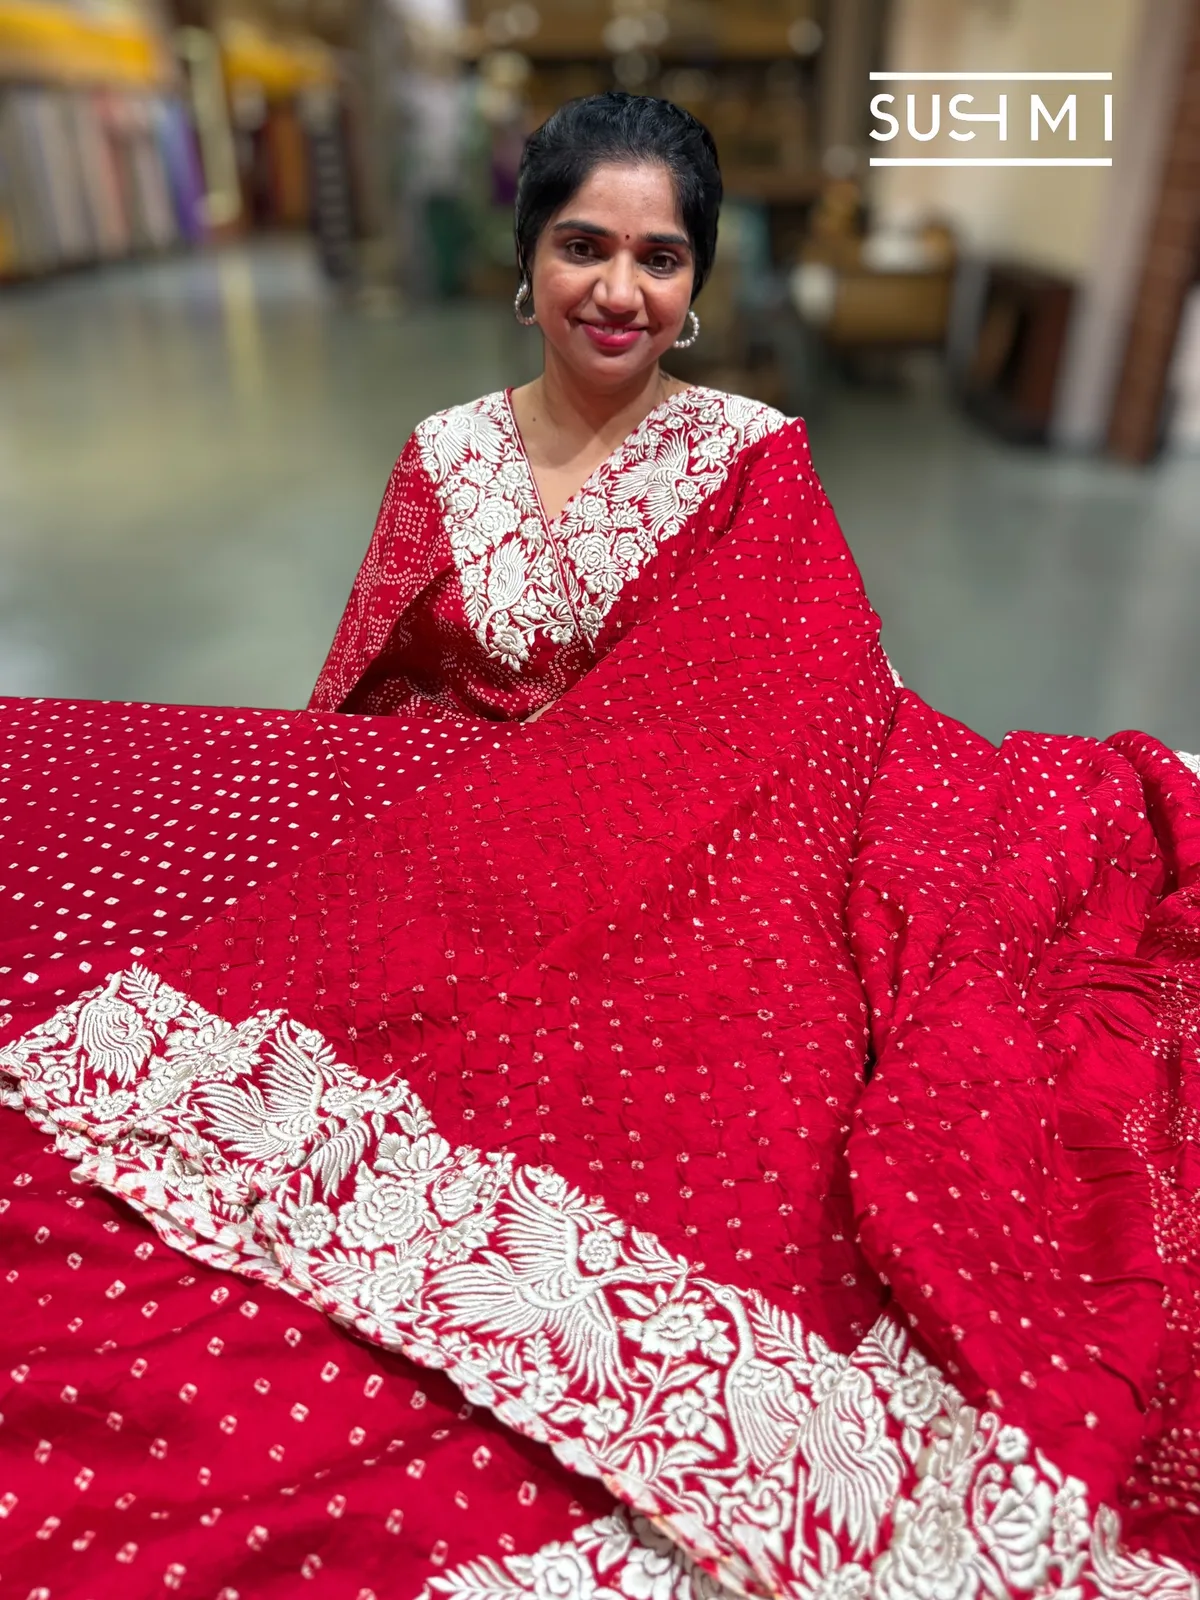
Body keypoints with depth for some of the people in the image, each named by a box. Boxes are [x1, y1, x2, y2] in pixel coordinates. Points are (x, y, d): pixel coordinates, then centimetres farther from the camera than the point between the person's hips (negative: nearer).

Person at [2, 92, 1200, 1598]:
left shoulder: (755, 465, 2)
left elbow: (841, 713, -5)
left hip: (679, 902, -2)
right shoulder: (446, 458, 9)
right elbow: (362, 712, 11)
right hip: (450, 901, 3)